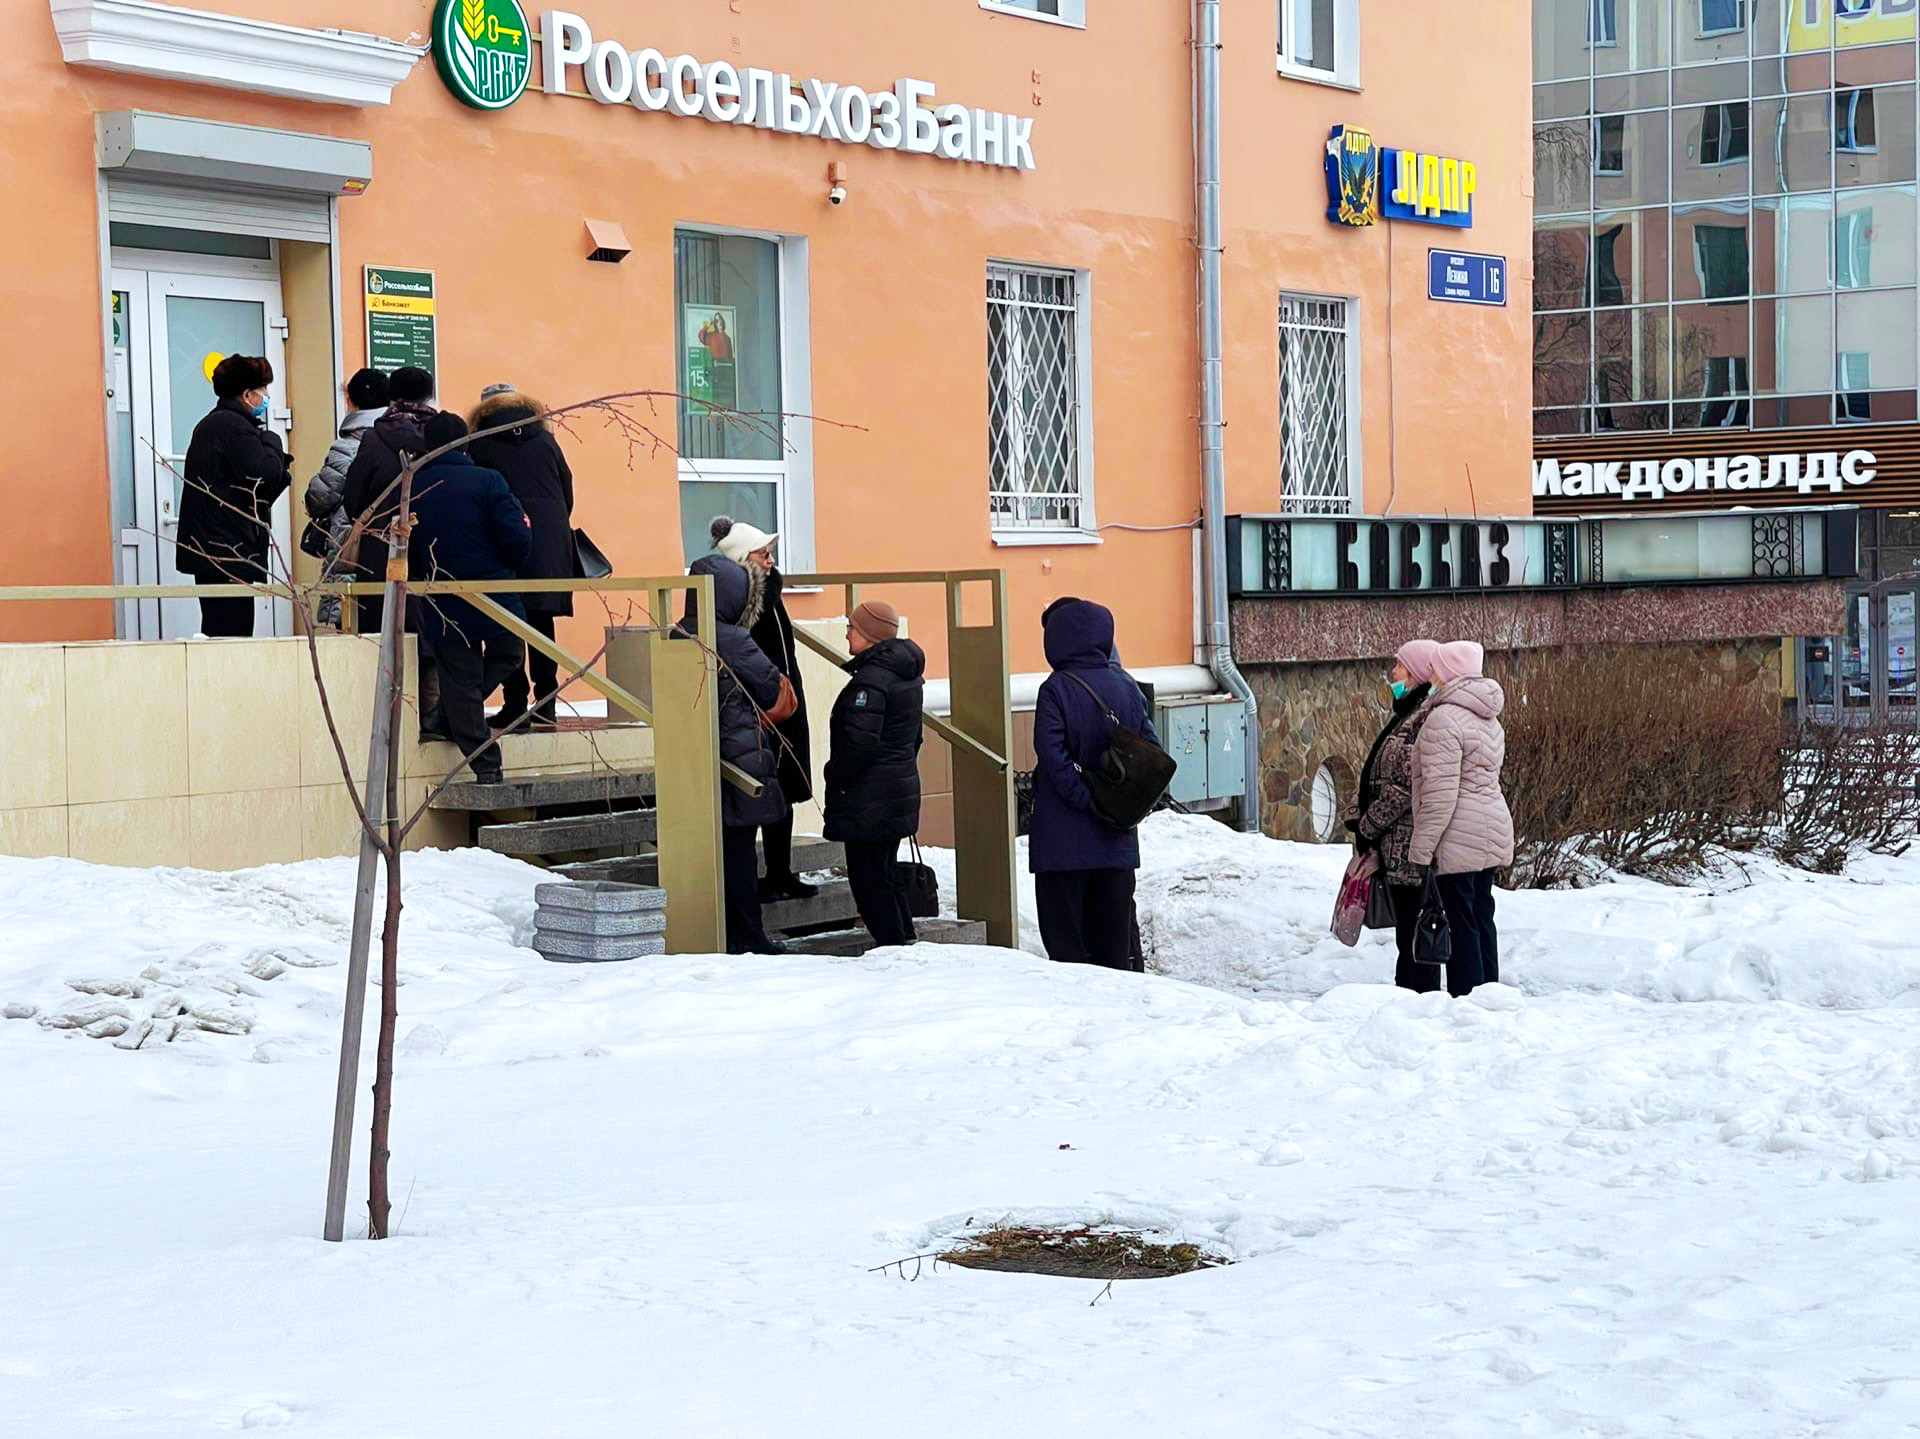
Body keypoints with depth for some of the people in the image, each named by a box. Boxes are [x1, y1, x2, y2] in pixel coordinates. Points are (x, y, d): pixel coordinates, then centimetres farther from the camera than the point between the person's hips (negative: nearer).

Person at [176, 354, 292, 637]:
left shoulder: (210, 424, 20)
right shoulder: (235, 426, -13)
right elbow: (265, 474, -21)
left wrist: (282, 471, 12)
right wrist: (270, 441, -3)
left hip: (207, 550, 10)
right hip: (230, 554, -10)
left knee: (215, 635, 11)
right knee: (231, 635, -11)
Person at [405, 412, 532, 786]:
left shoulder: (410, 489, 2)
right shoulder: (487, 481, -8)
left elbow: (404, 552, 5)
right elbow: (518, 537, -13)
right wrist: (508, 571, 7)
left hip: (443, 610, 2)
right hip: (495, 600, -2)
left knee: (460, 681, 10)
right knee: (507, 656, 24)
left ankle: (485, 765, 8)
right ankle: (445, 716, 14)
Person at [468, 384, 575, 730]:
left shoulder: (478, 446, 1)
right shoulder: (545, 440, 9)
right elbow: (568, 491, 11)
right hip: (551, 544, 3)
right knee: (542, 623, 9)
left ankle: (515, 704, -4)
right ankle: (545, 703, 7)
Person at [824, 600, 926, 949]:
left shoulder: (871, 678, -20)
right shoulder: (909, 675, 12)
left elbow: (859, 740, -25)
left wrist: (836, 775, -12)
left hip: (869, 799, -10)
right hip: (902, 786, 10)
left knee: (867, 875, -4)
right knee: (885, 870, 18)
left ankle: (893, 946, -4)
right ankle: (907, 939, 21)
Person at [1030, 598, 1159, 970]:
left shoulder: (1055, 689, -10)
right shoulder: (1125, 686, 4)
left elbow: (1053, 756, -19)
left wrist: (1086, 800, -13)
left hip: (1064, 838, -5)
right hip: (1117, 841, 5)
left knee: (1063, 934, 1)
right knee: (1114, 933, 11)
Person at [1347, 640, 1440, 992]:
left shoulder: (1428, 716, -15)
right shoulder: (1406, 712, 17)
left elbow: (1408, 785, -19)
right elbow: (1377, 775, 19)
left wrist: (1368, 827, -12)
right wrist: (1359, 817, 9)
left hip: (1409, 845, -10)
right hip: (1396, 845, 10)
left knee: (1413, 934, -6)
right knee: (1407, 934, 15)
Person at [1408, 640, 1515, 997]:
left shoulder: (1444, 719, -15)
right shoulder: (1488, 719, 16)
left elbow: (1440, 793, -20)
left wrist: (1422, 848, -16)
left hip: (1459, 839, -9)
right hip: (1493, 833, 9)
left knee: (1461, 924, -5)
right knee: (1481, 917, 14)